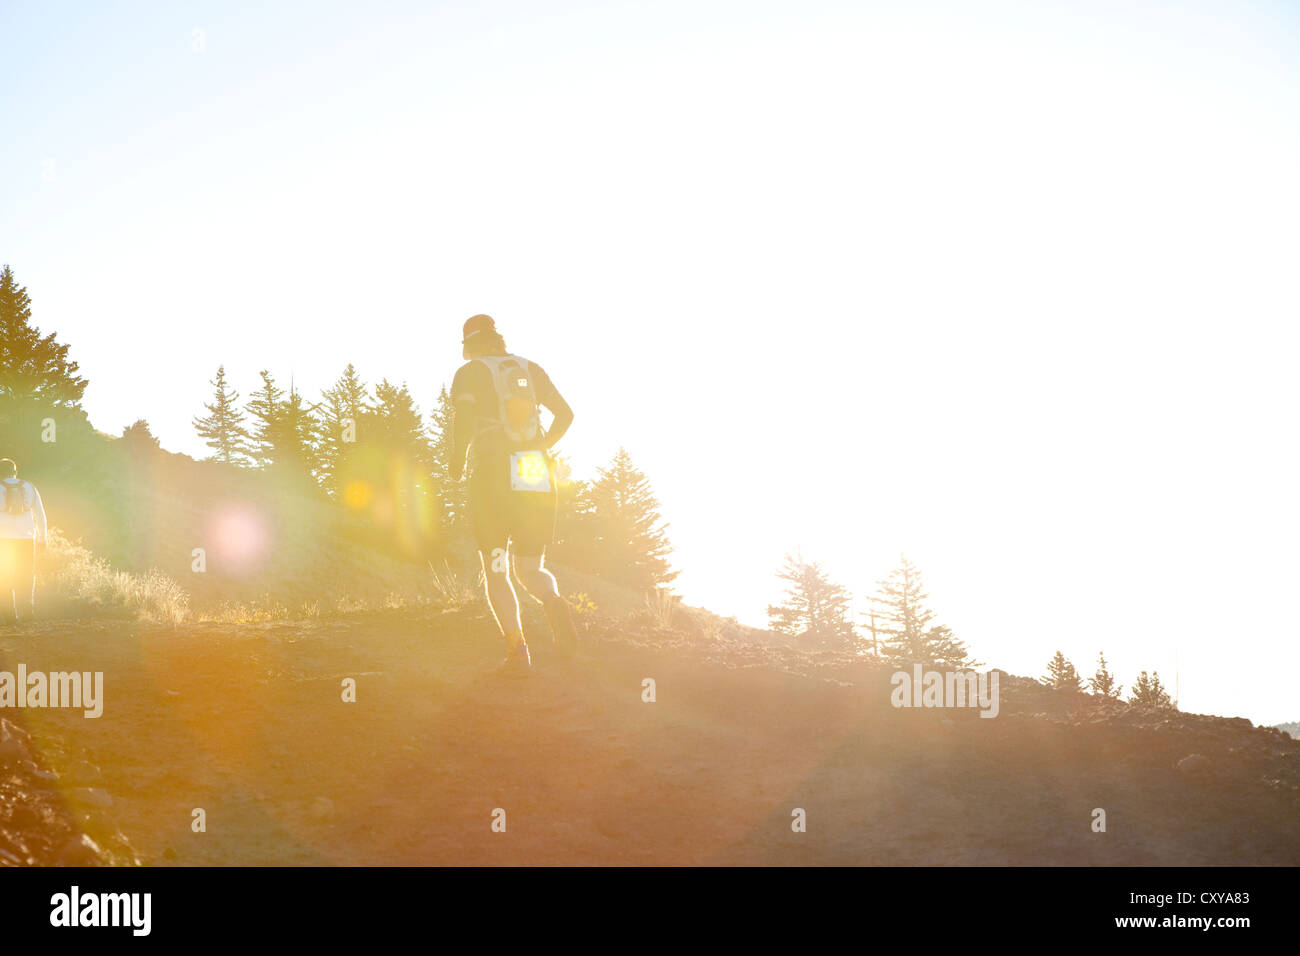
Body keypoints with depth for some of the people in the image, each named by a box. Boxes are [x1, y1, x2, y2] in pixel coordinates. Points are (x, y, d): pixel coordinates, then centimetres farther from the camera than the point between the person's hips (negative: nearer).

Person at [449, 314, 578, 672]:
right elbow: (565, 413, 7)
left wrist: (457, 462, 2)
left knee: (496, 572, 7)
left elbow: (464, 418, -13)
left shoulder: (469, 373, 5)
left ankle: (516, 646, -11)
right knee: (530, 570, 13)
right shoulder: (529, 368, 16)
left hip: (492, 479, -3)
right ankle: (554, 604, -22)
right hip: (536, 479, 3)